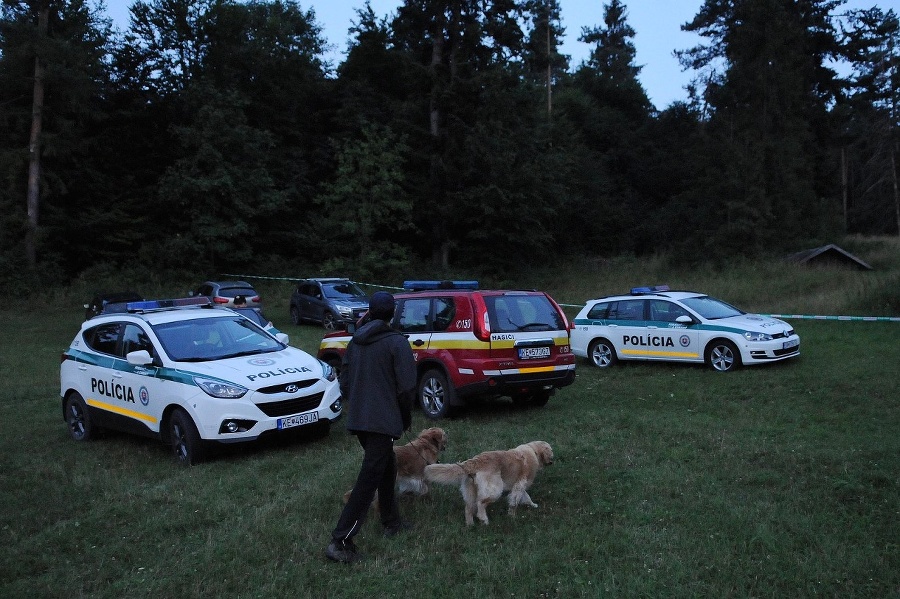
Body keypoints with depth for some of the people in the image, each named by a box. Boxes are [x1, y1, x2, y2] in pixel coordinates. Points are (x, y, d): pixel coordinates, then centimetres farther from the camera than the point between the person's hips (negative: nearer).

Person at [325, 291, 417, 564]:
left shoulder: (356, 341, 10)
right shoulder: (397, 342, -10)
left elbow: (344, 381, 14)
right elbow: (406, 386, -12)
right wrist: (406, 417, 3)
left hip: (357, 419, 7)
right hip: (383, 421, -7)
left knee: (386, 468, 24)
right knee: (369, 479, -6)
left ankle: (391, 522, 36)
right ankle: (341, 541, -9)